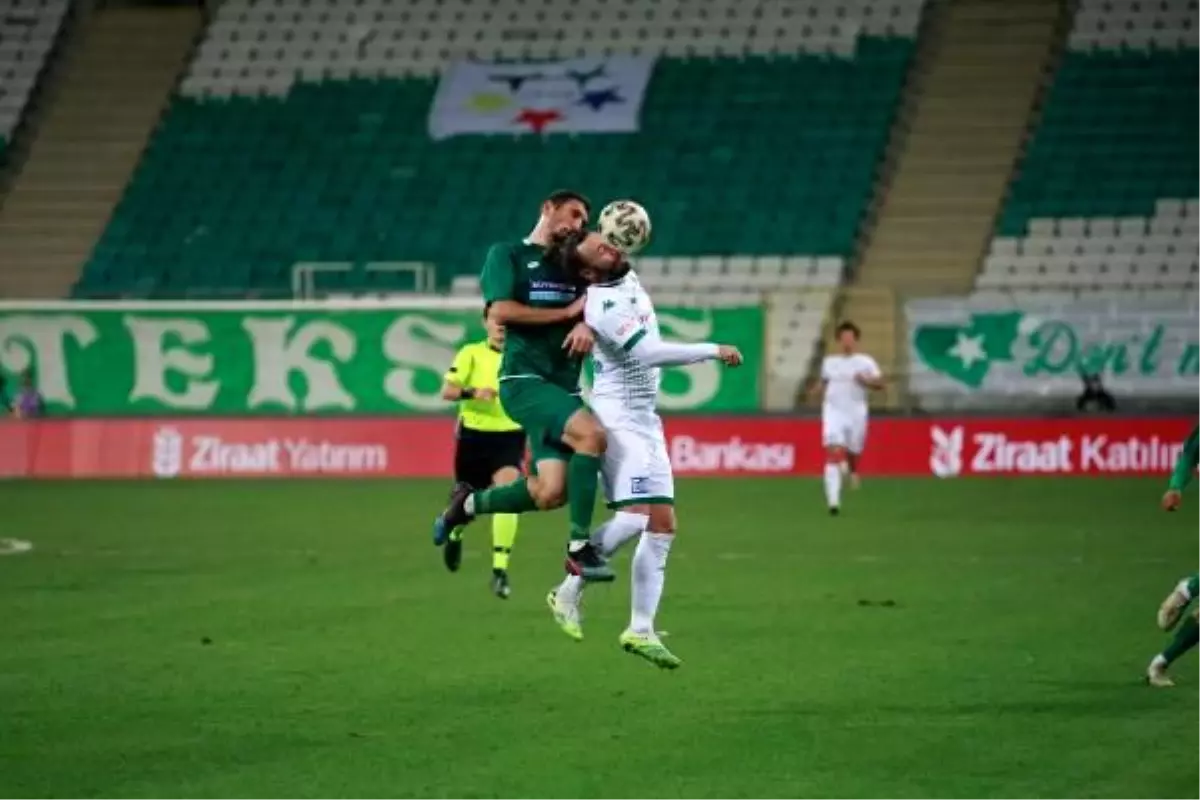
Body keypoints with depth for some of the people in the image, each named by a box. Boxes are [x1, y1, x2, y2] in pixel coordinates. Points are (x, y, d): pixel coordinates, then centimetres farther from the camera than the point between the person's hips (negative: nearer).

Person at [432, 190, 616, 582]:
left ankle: (470, 503, 21)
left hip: (564, 385, 6)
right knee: (591, 433, -30)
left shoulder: (571, 266, 22)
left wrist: (587, 325, -12)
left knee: (549, 494, -8)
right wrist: (567, 312, -7)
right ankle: (578, 546, -22)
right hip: (524, 378, -6)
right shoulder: (508, 254, 4)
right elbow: (501, 310, -9)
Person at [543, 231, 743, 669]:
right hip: (617, 419, -9)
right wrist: (714, 351, -24)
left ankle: (640, 629, 6)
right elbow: (650, 352, -29)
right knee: (634, 517, -20)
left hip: (645, 420, 9)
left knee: (663, 525, 3)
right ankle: (568, 592, -4)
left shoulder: (629, 279, 7)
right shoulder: (604, 306, -20)